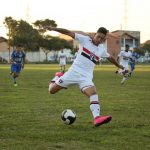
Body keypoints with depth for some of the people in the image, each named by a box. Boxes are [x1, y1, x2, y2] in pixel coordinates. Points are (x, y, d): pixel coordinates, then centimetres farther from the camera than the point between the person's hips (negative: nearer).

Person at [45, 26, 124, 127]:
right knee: (52, 90, 1)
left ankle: (97, 118, -41)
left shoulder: (102, 49, 11)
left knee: (93, 93, -27)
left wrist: (119, 66, 47)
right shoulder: (85, 40, -2)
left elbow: (110, 57, 32)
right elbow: (69, 33, -10)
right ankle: (58, 78, 34)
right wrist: (53, 29, -19)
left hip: (86, 77, 2)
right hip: (73, 72, -2)